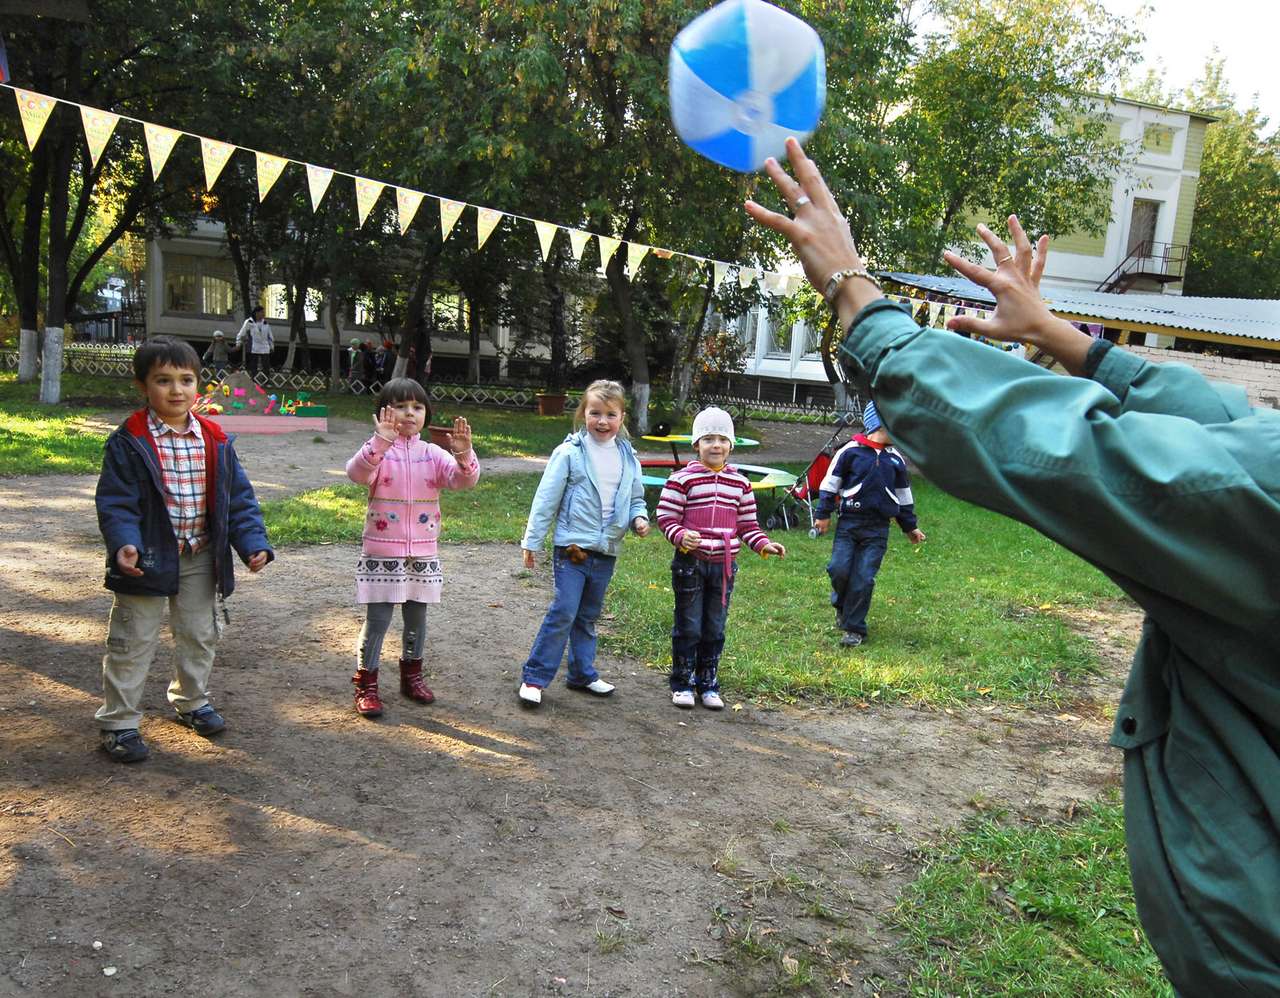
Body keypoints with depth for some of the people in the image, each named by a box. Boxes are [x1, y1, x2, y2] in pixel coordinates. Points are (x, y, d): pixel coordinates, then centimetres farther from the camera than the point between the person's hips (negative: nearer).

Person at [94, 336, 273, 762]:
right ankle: (119, 722, 20)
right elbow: (115, 502, -15)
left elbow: (238, 497, 2)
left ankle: (190, 700, 40)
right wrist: (124, 543, -31)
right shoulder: (129, 442, -13)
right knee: (133, 642, 6)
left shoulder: (215, 440, -2)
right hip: (148, 559, -4)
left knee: (201, 634, 19)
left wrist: (253, 543, -7)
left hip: (201, 558, 4)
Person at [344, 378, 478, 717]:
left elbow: (465, 479, -10)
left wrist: (464, 453, -30)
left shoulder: (433, 454, 3)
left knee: (416, 619, 16)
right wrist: (381, 441, -42)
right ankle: (365, 685, 13)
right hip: (381, 554, -4)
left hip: (422, 554, 4)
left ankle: (411, 675, 33)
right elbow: (356, 473, -28)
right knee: (376, 621, 0)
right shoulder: (378, 451, -7)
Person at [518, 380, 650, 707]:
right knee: (563, 612, -9)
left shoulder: (628, 457, 6)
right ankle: (534, 677, 0)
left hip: (606, 551, 5)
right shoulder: (570, 452, -8)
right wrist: (531, 541, -7)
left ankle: (583, 674, 29)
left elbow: (636, 498, 16)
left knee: (588, 616, 17)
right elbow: (546, 498, -7)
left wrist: (639, 518, -7)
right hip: (571, 547, -5)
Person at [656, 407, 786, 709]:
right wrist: (681, 536, -26)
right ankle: (682, 684, 18)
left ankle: (708, 685, 23)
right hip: (690, 562, -4)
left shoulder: (739, 483, 7)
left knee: (715, 628, 11)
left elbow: (747, 523, 12)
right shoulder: (682, 479, -8)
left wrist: (764, 544, -3)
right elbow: (666, 517, -8)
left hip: (724, 564, 4)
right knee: (688, 626, 4)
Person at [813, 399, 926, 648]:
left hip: (878, 528, 2)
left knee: (863, 578, -3)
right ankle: (841, 605, 24)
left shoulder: (896, 459, 12)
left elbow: (903, 494, 21)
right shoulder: (851, 450, -2)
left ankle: (854, 629, 8)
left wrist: (910, 527, 23)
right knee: (839, 569, -8)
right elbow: (830, 483, 3)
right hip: (848, 522, -2)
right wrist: (823, 514, 2)